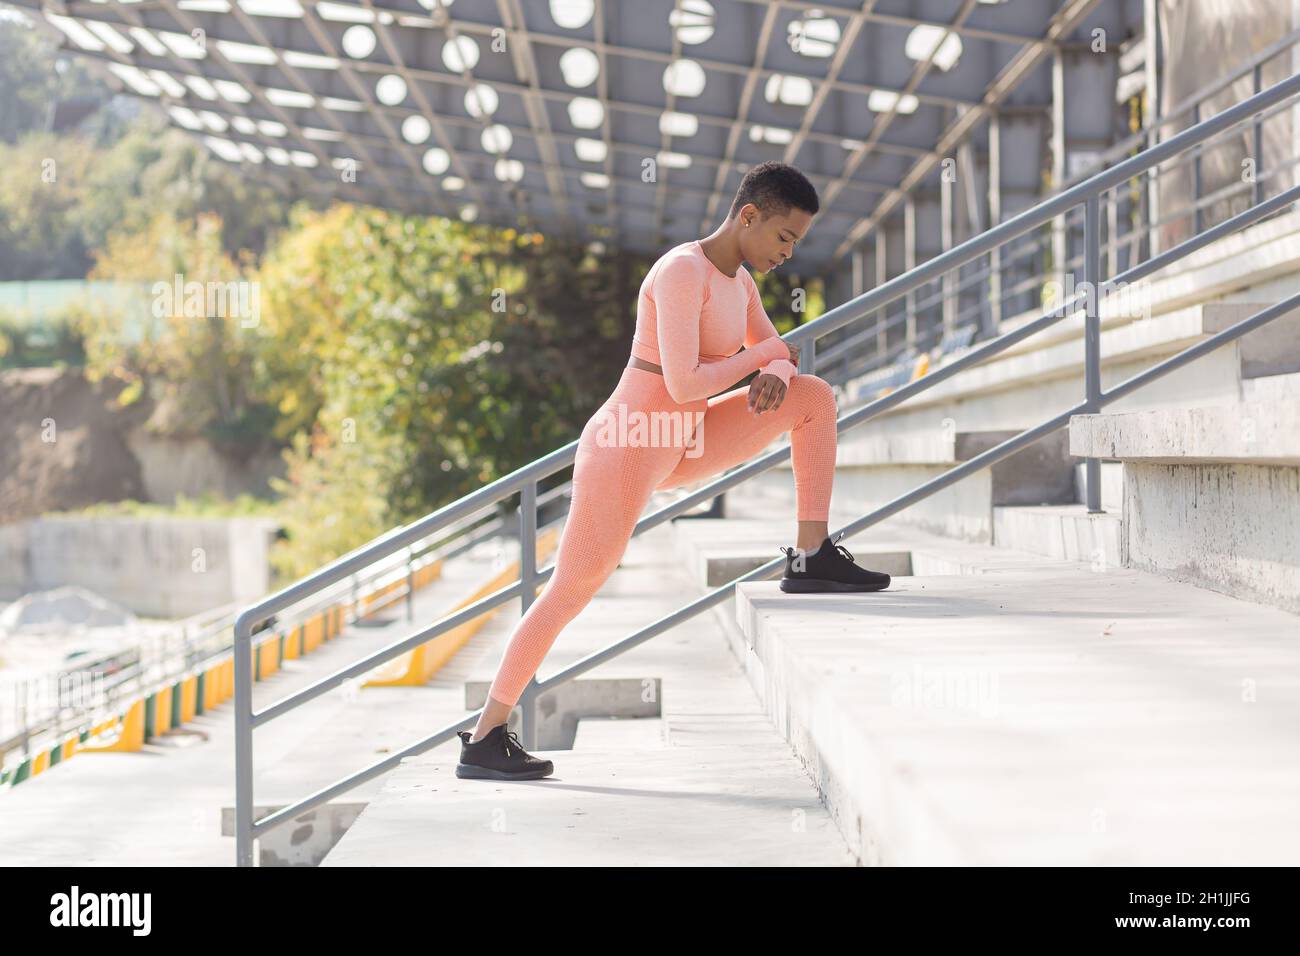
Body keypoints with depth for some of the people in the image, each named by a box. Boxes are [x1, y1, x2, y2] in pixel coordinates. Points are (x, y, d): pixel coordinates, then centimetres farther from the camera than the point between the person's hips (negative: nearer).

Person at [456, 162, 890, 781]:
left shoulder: (737, 278, 8)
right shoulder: (682, 272, -21)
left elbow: (779, 356, 18)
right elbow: (684, 384, -28)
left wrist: (774, 375, -7)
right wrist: (765, 354, -14)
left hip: (677, 447, 9)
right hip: (626, 448, -9)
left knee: (814, 395, 4)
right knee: (572, 590, -7)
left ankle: (810, 556, 2)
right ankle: (482, 741, 1)